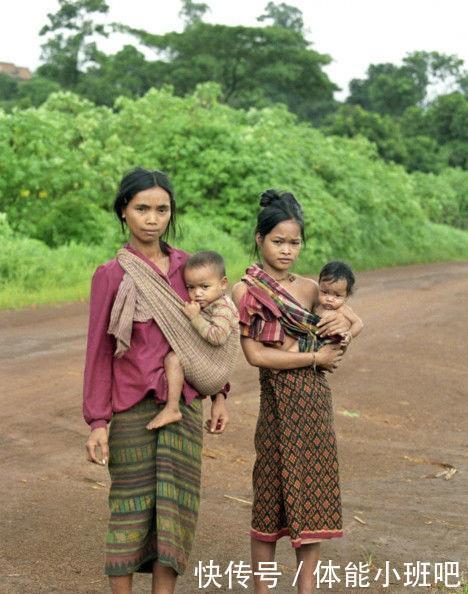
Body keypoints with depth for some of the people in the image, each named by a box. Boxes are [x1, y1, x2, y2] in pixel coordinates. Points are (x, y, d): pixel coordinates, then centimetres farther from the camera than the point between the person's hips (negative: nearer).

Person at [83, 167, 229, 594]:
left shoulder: (186, 266, 6)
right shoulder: (111, 275, -4)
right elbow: (99, 351, -4)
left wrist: (219, 395, 9)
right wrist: (98, 422, -8)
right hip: (133, 406, -3)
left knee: (174, 507, 3)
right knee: (131, 507, 3)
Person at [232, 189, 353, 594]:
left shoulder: (310, 288, 9)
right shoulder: (246, 290, -5)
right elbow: (255, 354, -13)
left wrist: (344, 324, -3)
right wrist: (315, 357, -11)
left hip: (316, 401, 5)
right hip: (279, 401, -5)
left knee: (314, 498, 7)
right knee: (271, 498, 3)